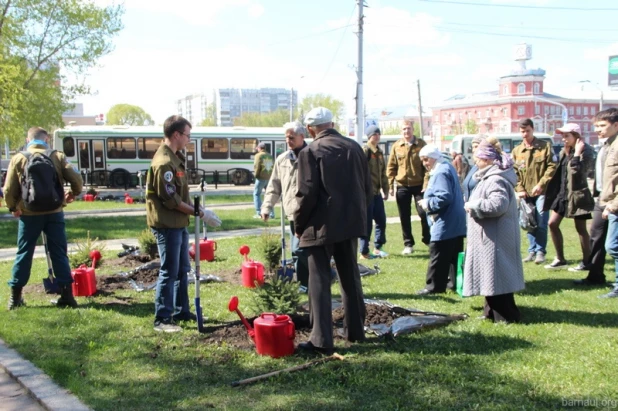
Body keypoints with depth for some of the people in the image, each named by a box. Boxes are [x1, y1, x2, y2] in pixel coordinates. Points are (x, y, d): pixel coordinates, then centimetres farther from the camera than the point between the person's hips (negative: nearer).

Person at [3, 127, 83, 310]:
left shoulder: (18, 159, 0)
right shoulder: (57, 156, 0)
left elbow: (8, 190, 0)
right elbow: (76, 178, -6)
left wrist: (13, 207, 18)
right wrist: (74, 193, 14)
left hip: (29, 214, 0)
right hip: (54, 213, 0)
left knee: (24, 254, 10)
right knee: (59, 254, 6)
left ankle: (15, 297, 14)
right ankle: (67, 295, 5)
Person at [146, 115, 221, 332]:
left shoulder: (175, 157, 12)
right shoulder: (164, 162, -20)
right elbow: (171, 199, -22)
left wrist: (197, 208, 4)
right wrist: (199, 213, -16)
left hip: (179, 223, 10)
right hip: (167, 224, -10)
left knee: (183, 270, 17)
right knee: (169, 272, -3)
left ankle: (181, 311, 28)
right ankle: (162, 319, 6)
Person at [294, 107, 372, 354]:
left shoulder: (311, 152, -11)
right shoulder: (354, 147, 5)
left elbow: (307, 193, -15)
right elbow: (367, 186, 8)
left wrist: (299, 224, -2)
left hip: (321, 225, -5)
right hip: (350, 221, 6)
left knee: (319, 281, -1)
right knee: (350, 277, 17)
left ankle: (321, 340, -3)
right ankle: (355, 330, 27)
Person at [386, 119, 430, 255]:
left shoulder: (421, 144, -2)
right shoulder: (396, 146, 3)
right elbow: (391, 167, 6)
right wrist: (390, 185, 1)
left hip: (418, 185, -2)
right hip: (402, 186, 2)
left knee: (423, 213, -4)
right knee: (404, 217, 6)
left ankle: (428, 240, 15)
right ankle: (408, 244, 17)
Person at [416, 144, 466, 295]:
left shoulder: (440, 173, -18)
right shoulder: (447, 167, 16)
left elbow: (444, 197, -28)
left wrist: (427, 203, -15)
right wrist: (429, 200, 14)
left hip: (445, 224, -11)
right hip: (455, 222, 11)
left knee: (438, 255, -5)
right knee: (454, 254, 15)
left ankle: (434, 285, -2)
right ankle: (456, 281, 21)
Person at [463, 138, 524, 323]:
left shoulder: (496, 179, -20)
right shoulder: (491, 176, 15)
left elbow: (498, 204, -33)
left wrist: (473, 205, -20)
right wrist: (474, 206, 9)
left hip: (495, 237, -11)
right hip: (491, 236, 11)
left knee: (496, 274, -4)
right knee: (491, 274, 17)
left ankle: (505, 314, 4)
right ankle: (493, 311, 26)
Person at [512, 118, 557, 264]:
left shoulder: (545, 146, 1)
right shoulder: (516, 151, 10)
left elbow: (552, 167, -5)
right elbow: (514, 173, 8)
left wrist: (541, 184, -14)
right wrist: (519, 189, -4)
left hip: (541, 192, -3)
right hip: (526, 193, 3)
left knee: (541, 223, -5)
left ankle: (540, 251, 3)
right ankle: (532, 250, 18)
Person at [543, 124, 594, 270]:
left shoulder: (586, 151, -10)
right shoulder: (564, 151, 11)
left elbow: (578, 171, -24)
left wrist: (577, 153, -21)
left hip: (577, 193, -8)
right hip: (562, 193, 8)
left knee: (580, 228, 0)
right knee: (553, 224, 4)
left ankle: (587, 262, 10)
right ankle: (560, 259, 13)